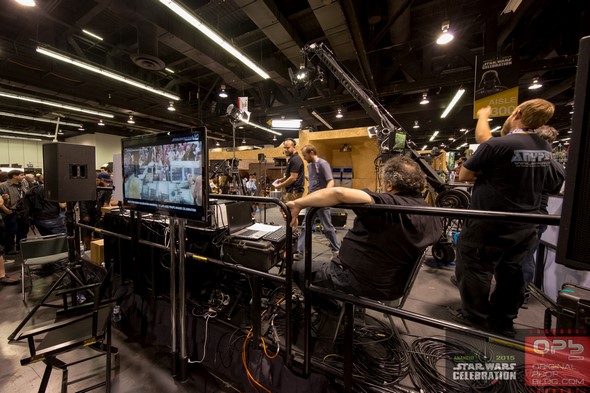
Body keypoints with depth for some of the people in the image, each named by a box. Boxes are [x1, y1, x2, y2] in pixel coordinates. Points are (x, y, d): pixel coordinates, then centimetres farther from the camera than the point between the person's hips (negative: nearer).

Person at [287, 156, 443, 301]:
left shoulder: (389, 205, -28)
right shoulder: (433, 215, -4)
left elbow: (338, 193, -41)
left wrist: (297, 204, -29)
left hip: (356, 281, -8)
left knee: (297, 269, 11)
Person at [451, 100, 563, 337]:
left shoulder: (497, 145, -19)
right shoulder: (545, 149, 4)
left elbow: (463, 176, -12)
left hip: (489, 224, -7)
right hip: (525, 226, 8)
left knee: (474, 268, 8)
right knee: (510, 272, 18)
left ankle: (476, 317, 23)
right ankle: (503, 322, 32)